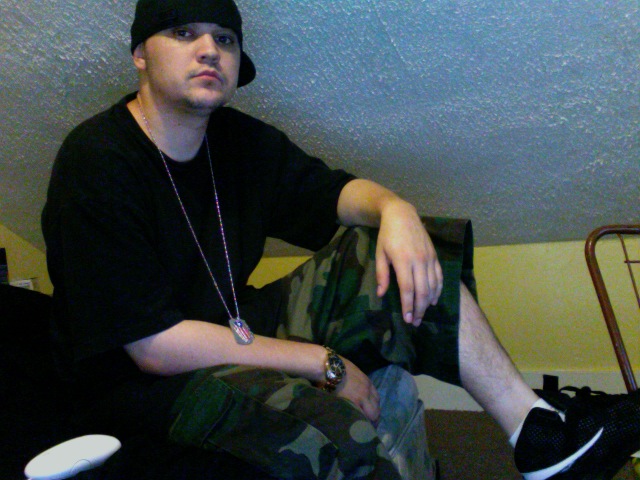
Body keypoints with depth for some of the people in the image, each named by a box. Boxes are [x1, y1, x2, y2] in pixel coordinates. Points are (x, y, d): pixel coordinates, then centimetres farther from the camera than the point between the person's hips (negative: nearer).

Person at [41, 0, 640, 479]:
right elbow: (154, 344, -23)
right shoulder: (96, 164, -20)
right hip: (143, 384, -7)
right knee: (321, 423, -38)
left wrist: (394, 210, -15)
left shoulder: (237, 140, 2)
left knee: (394, 258, -6)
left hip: (237, 332, 8)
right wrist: (326, 364, -20)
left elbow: (331, 190, 12)